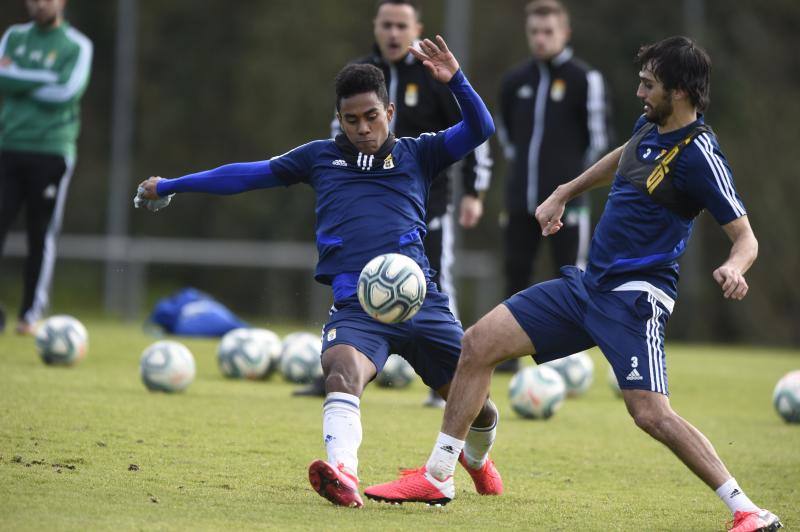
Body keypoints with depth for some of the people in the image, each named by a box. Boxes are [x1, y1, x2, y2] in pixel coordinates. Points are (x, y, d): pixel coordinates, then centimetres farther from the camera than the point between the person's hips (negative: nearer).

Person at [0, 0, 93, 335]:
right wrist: (45, 81, -13)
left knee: (42, 235, -1)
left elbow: (66, 92, -13)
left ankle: (32, 313, 6)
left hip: (51, 152, -3)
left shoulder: (77, 46, 2)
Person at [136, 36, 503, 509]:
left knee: (477, 403, 4)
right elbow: (248, 175, 24)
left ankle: (477, 457, 40)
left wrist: (455, 80, -12)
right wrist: (171, 186, 28)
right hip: (356, 306, -1)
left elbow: (480, 129, 5)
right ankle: (343, 472, -55)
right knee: (344, 368, -34)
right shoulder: (321, 157, 20)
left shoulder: (416, 154, 17)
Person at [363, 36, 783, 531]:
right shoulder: (650, 127, 7)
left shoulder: (699, 153, -16)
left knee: (651, 412, -23)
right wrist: (563, 194, 34)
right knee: (479, 342, 4)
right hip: (589, 282, 9)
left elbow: (746, 237, -18)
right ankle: (437, 475, 13)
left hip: (635, 296, -9)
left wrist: (734, 268, -39)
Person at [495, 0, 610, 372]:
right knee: (516, 273, 6)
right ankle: (509, 354, 13)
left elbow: (598, 137, -2)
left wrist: (573, 172, 2)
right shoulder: (515, 80, 9)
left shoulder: (584, 79, -5)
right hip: (520, 198, 5)